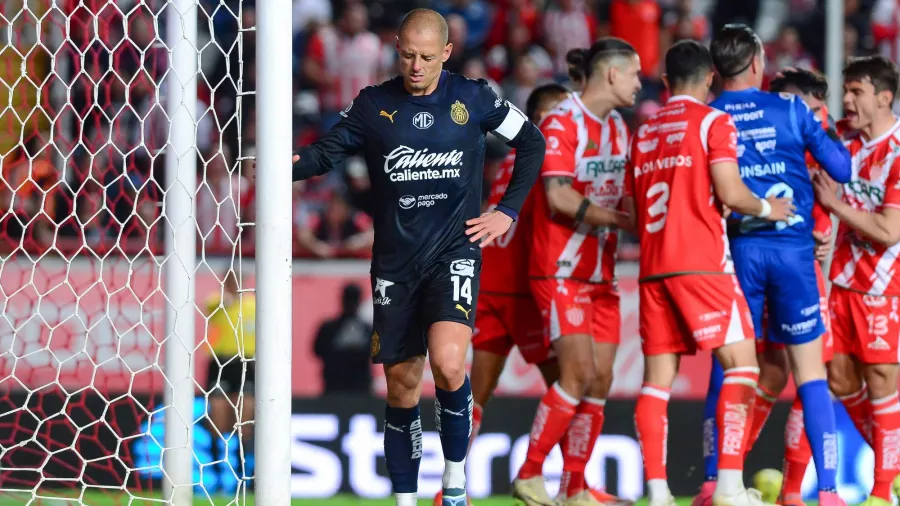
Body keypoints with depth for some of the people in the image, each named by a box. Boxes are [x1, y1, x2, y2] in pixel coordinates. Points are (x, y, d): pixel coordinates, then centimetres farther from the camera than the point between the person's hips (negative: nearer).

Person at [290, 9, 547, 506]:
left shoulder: (472, 99, 1)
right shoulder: (374, 105, 2)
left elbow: (531, 143, 12)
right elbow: (327, 152, -4)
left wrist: (508, 211, 5)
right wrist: (292, 163, -26)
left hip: (454, 252, -2)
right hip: (395, 260, 2)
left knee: (448, 361, -24)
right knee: (401, 385, 6)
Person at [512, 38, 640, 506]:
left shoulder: (618, 128, 14)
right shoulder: (561, 124, -11)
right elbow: (559, 197, -20)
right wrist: (622, 220, -21)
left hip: (601, 274, 8)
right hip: (561, 270, -8)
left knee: (599, 381, 3)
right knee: (579, 374, -16)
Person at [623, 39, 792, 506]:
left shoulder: (644, 132, 16)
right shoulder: (713, 122, -2)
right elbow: (730, 194, -12)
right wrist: (766, 208, 6)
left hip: (653, 269, 6)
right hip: (701, 264, -6)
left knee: (657, 376, 4)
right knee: (740, 362, -3)